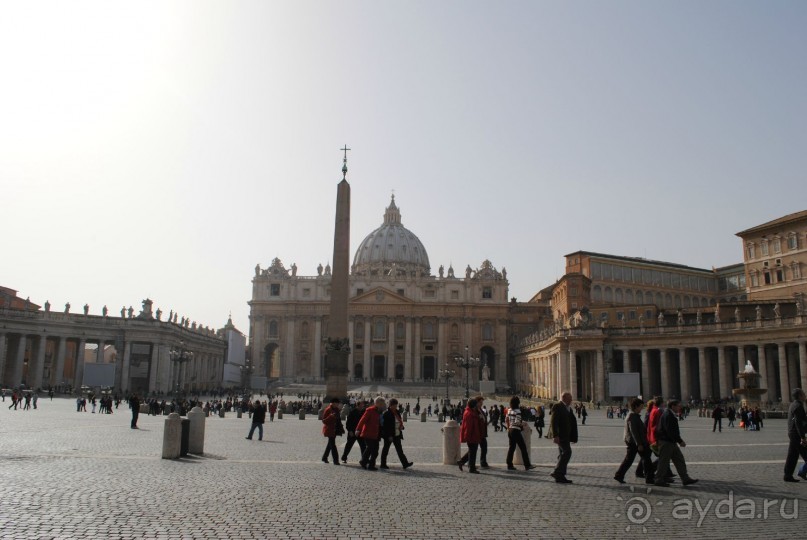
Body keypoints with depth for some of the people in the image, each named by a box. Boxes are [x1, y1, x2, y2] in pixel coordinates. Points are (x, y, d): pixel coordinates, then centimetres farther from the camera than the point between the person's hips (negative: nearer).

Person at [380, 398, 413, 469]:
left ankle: (405, 463, 7)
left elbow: (400, 421, 22)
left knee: (399, 450, 8)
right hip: (389, 435, -8)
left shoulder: (397, 412, 10)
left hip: (397, 434, 8)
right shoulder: (386, 413, -15)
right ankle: (383, 464, 14)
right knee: (386, 449, 5)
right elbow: (385, 426, -19)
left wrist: (401, 426, 0)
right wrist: (389, 436, -21)